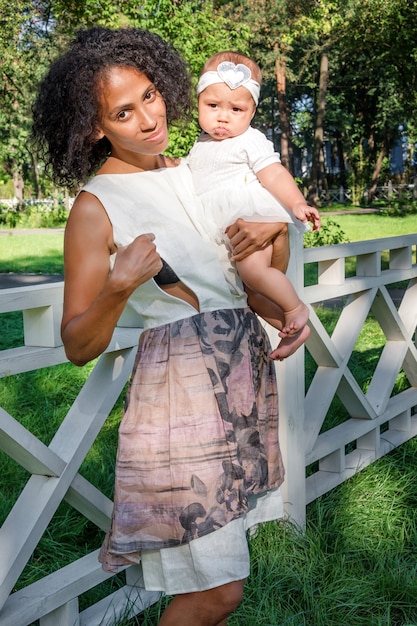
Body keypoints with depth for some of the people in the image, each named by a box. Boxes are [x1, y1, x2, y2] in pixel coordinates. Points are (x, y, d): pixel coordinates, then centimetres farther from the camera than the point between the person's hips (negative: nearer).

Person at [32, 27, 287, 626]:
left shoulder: (193, 170, 9)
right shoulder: (96, 207, -9)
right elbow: (79, 346, -10)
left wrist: (272, 229, 0)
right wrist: (118, 286, -27)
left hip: (246, 368, 7)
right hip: (182, 389, -6)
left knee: (221, 570, 15)